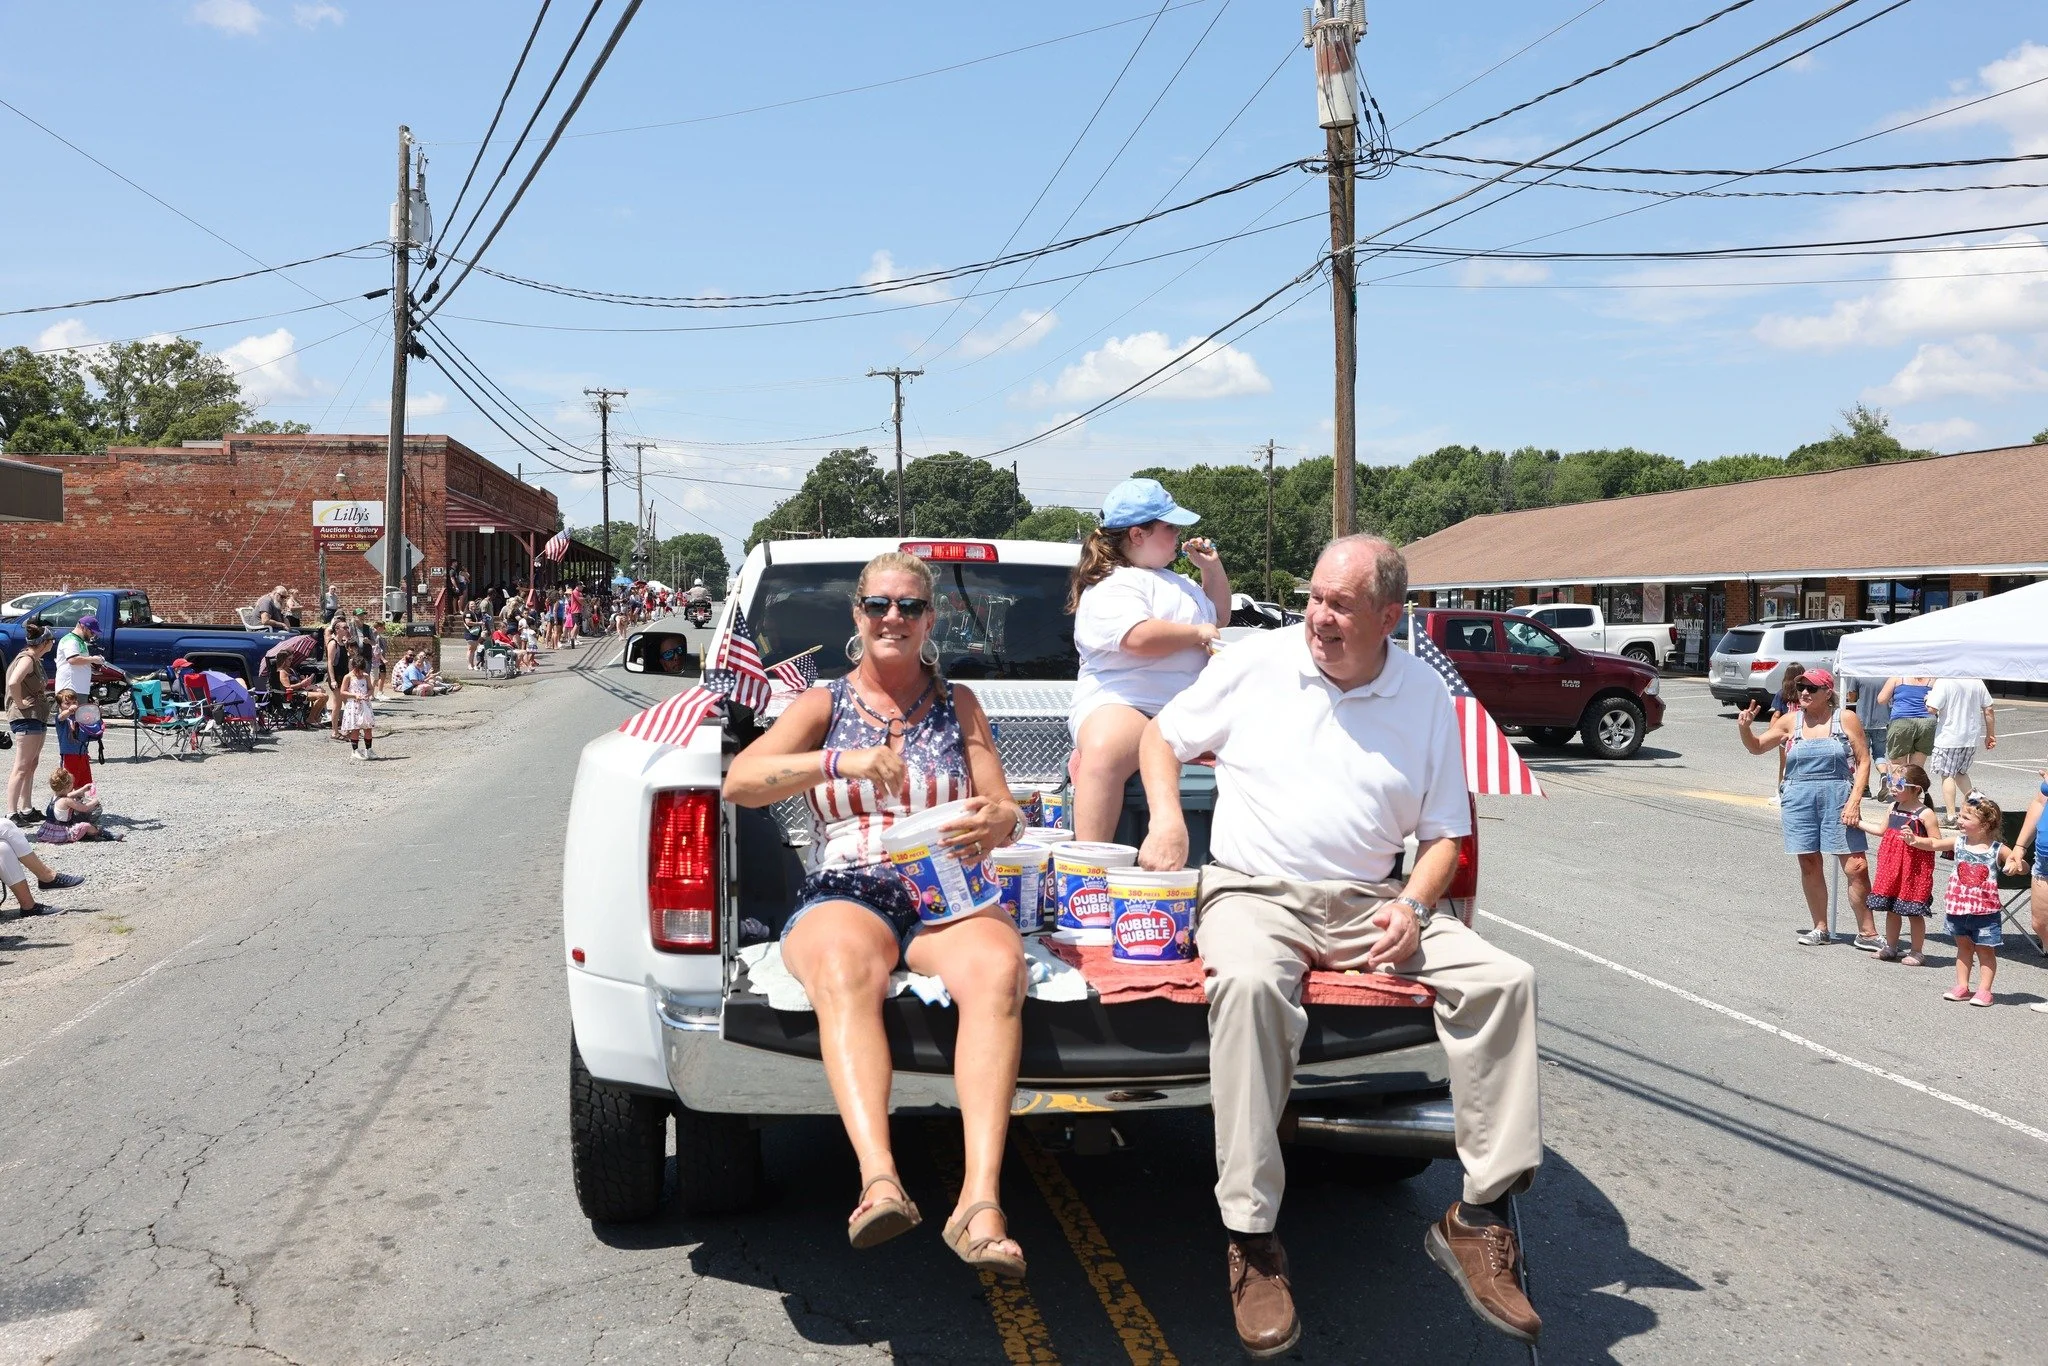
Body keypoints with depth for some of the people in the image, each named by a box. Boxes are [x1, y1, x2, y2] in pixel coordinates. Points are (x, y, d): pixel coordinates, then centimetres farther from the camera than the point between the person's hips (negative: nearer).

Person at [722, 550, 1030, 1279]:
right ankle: (879, 1179, -52)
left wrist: (994, 823, -12)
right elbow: (738, 781, 1)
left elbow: (1007, 812, 14)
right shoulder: (824, 704, 17)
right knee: (846, 971, -39)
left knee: (997, 968, -35)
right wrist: (840, 761, -14)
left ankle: (981, 1199, -45)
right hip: (845, 892, -1)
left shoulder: (958, 705, 22)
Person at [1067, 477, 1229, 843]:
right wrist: (1197, 634, -6)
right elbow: (1140, 638, -20)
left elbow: (1219, 616, 43)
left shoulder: (1175, 582, 28)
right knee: (1104, 754, -40)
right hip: (1119, 704, -8)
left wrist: (1213, 568, 28)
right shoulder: (1111, 586, -2)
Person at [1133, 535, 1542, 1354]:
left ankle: (1480, 1216, -8)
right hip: (1254, 892, -3)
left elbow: (1444, 833, 11)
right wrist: (1166, 817, -5)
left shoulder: (1425, 695, 8)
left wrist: (1413, 906, -9)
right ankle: (1252, 1239, -30)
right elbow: (1161, 735, 15)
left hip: (1371, 903, 3)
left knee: (1504, 980, -18)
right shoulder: (1257, 663, 3)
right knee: (1248, 984, -37)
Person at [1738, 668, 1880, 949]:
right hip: (1799, 800, 3)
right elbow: (1756, 747, 15)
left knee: (1856, 867, -7)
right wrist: (1745, 728, -6)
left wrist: (1855, 801, -9)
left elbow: (1863, 761, 0)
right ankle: (1820, 929, 19)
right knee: (1809, 865, 7)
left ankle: (1867, 933, 1)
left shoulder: (1846, 719, 2)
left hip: (1838, 799, -3)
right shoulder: (1791, 721, 9)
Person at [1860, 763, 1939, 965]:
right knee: (1891, 909, 14)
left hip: (1914, 868, -7)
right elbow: (1882, 830, 22)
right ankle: (1891, 947, 26)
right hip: (1892, 866, 7)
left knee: (1914, 912, 2)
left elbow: (1937, 842, -15)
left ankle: (1917, 952, 13)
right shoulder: (1893, 808, 8)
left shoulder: (1925, 814, -14)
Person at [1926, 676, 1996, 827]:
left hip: (1949, 738, -6)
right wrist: (1990, 735, 16)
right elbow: (1989, 710, 7)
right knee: (1961, 772, 23)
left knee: (1947, 775, 2)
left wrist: (1927, 698, 1)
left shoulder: (1944, 682, -16)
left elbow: (1932, 709, -22)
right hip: (1971, 737, 6)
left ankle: (1951, 816, -1)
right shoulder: (1977, 681, 2)